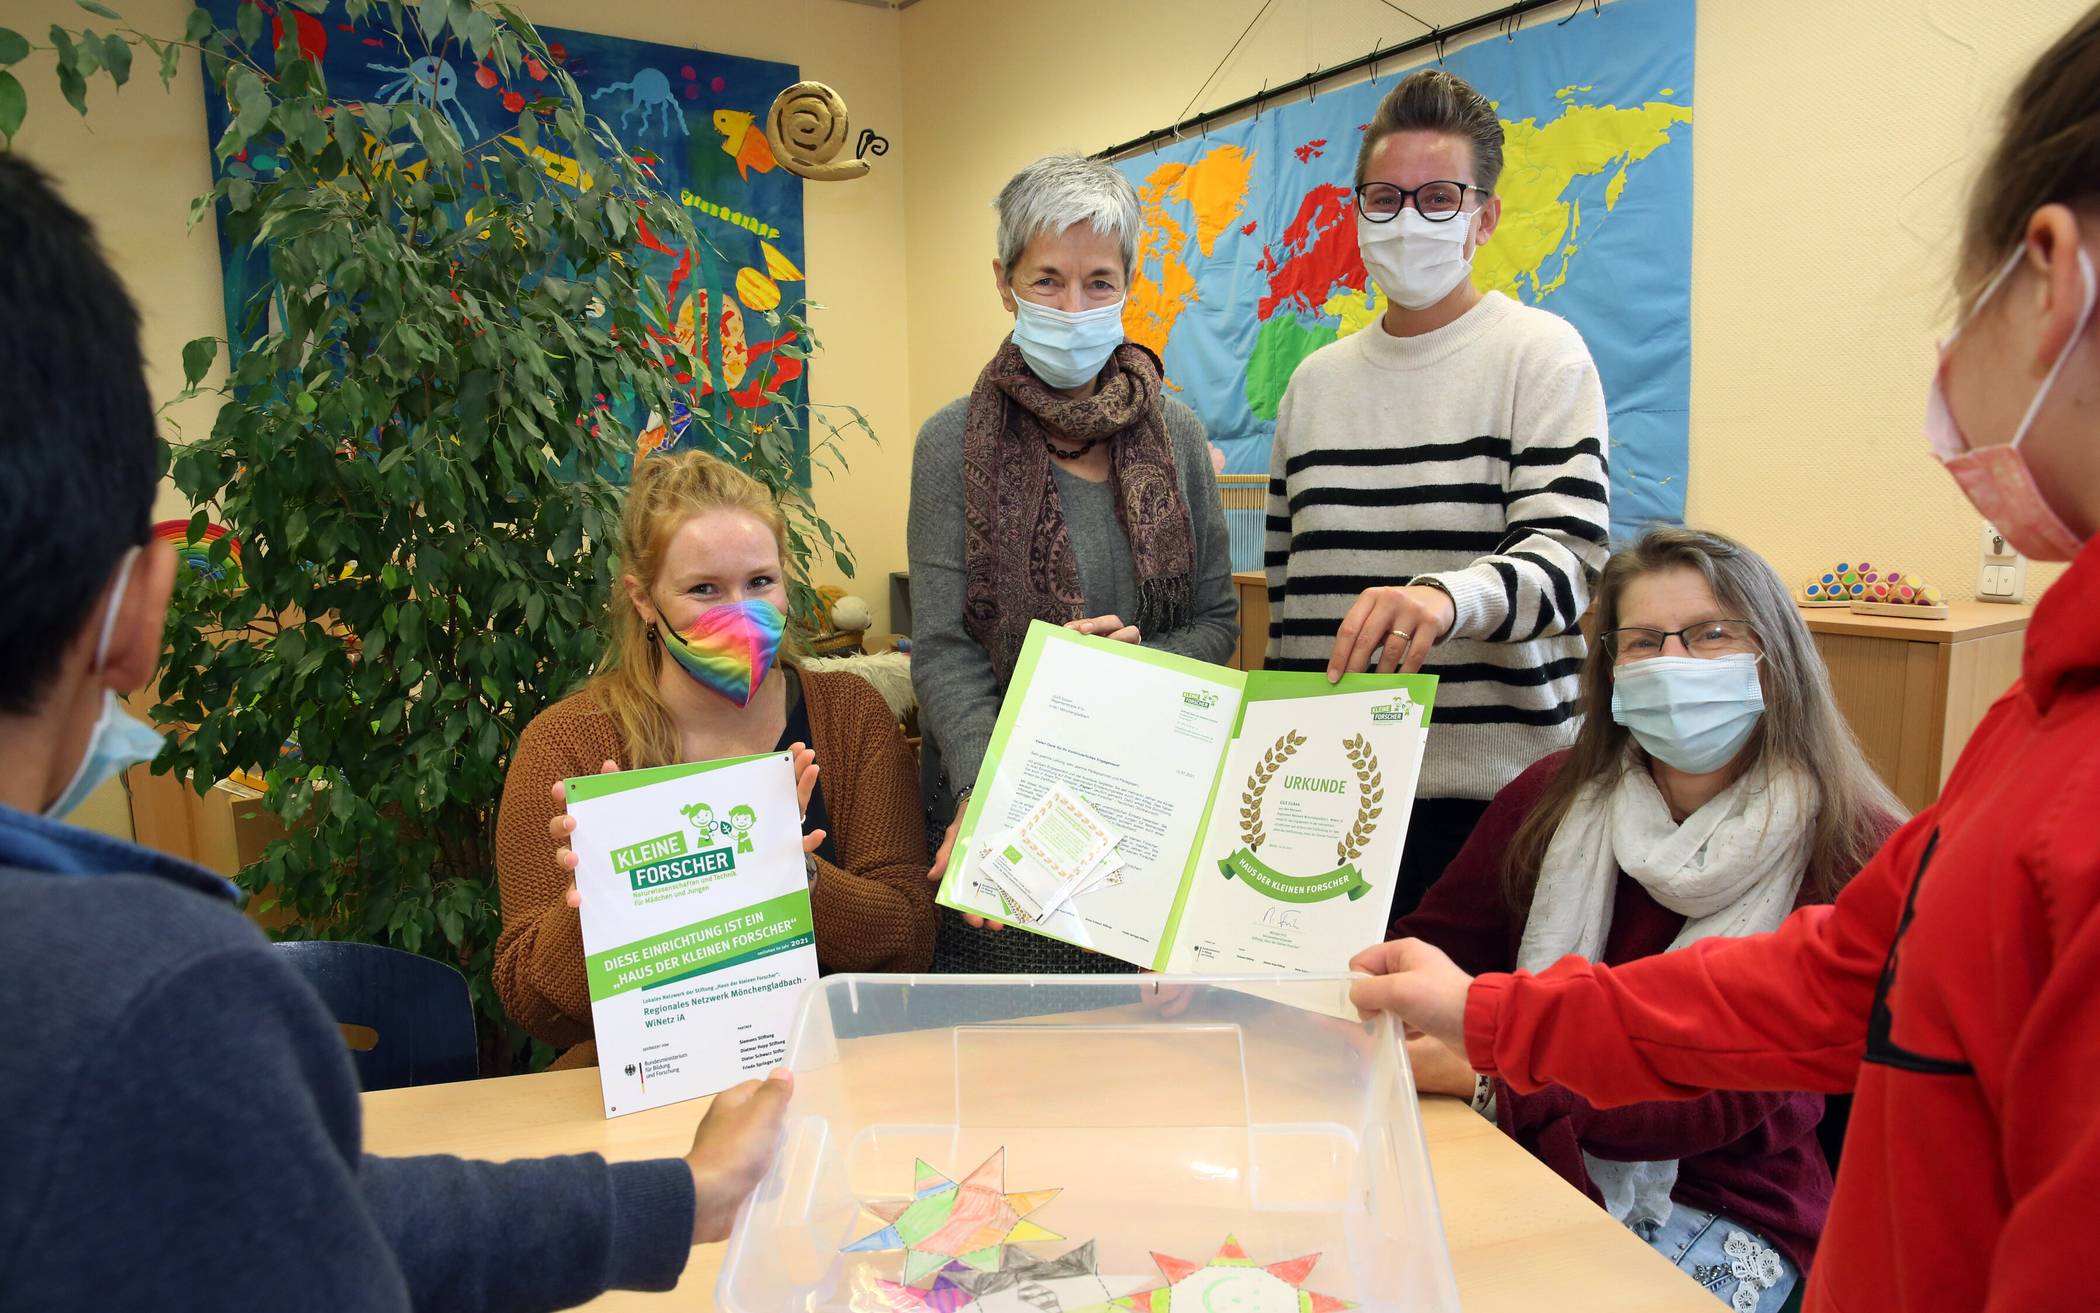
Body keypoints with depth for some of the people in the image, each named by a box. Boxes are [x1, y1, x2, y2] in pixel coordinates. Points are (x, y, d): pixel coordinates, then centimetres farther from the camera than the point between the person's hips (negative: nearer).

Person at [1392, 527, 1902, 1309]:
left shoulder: (1854, 857, -11)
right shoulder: (1552, 801, 1)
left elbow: (1725, 1096, -17)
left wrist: (1489, 1077, -25)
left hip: (1724, 1209, -3)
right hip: (1532, 1168, 3)